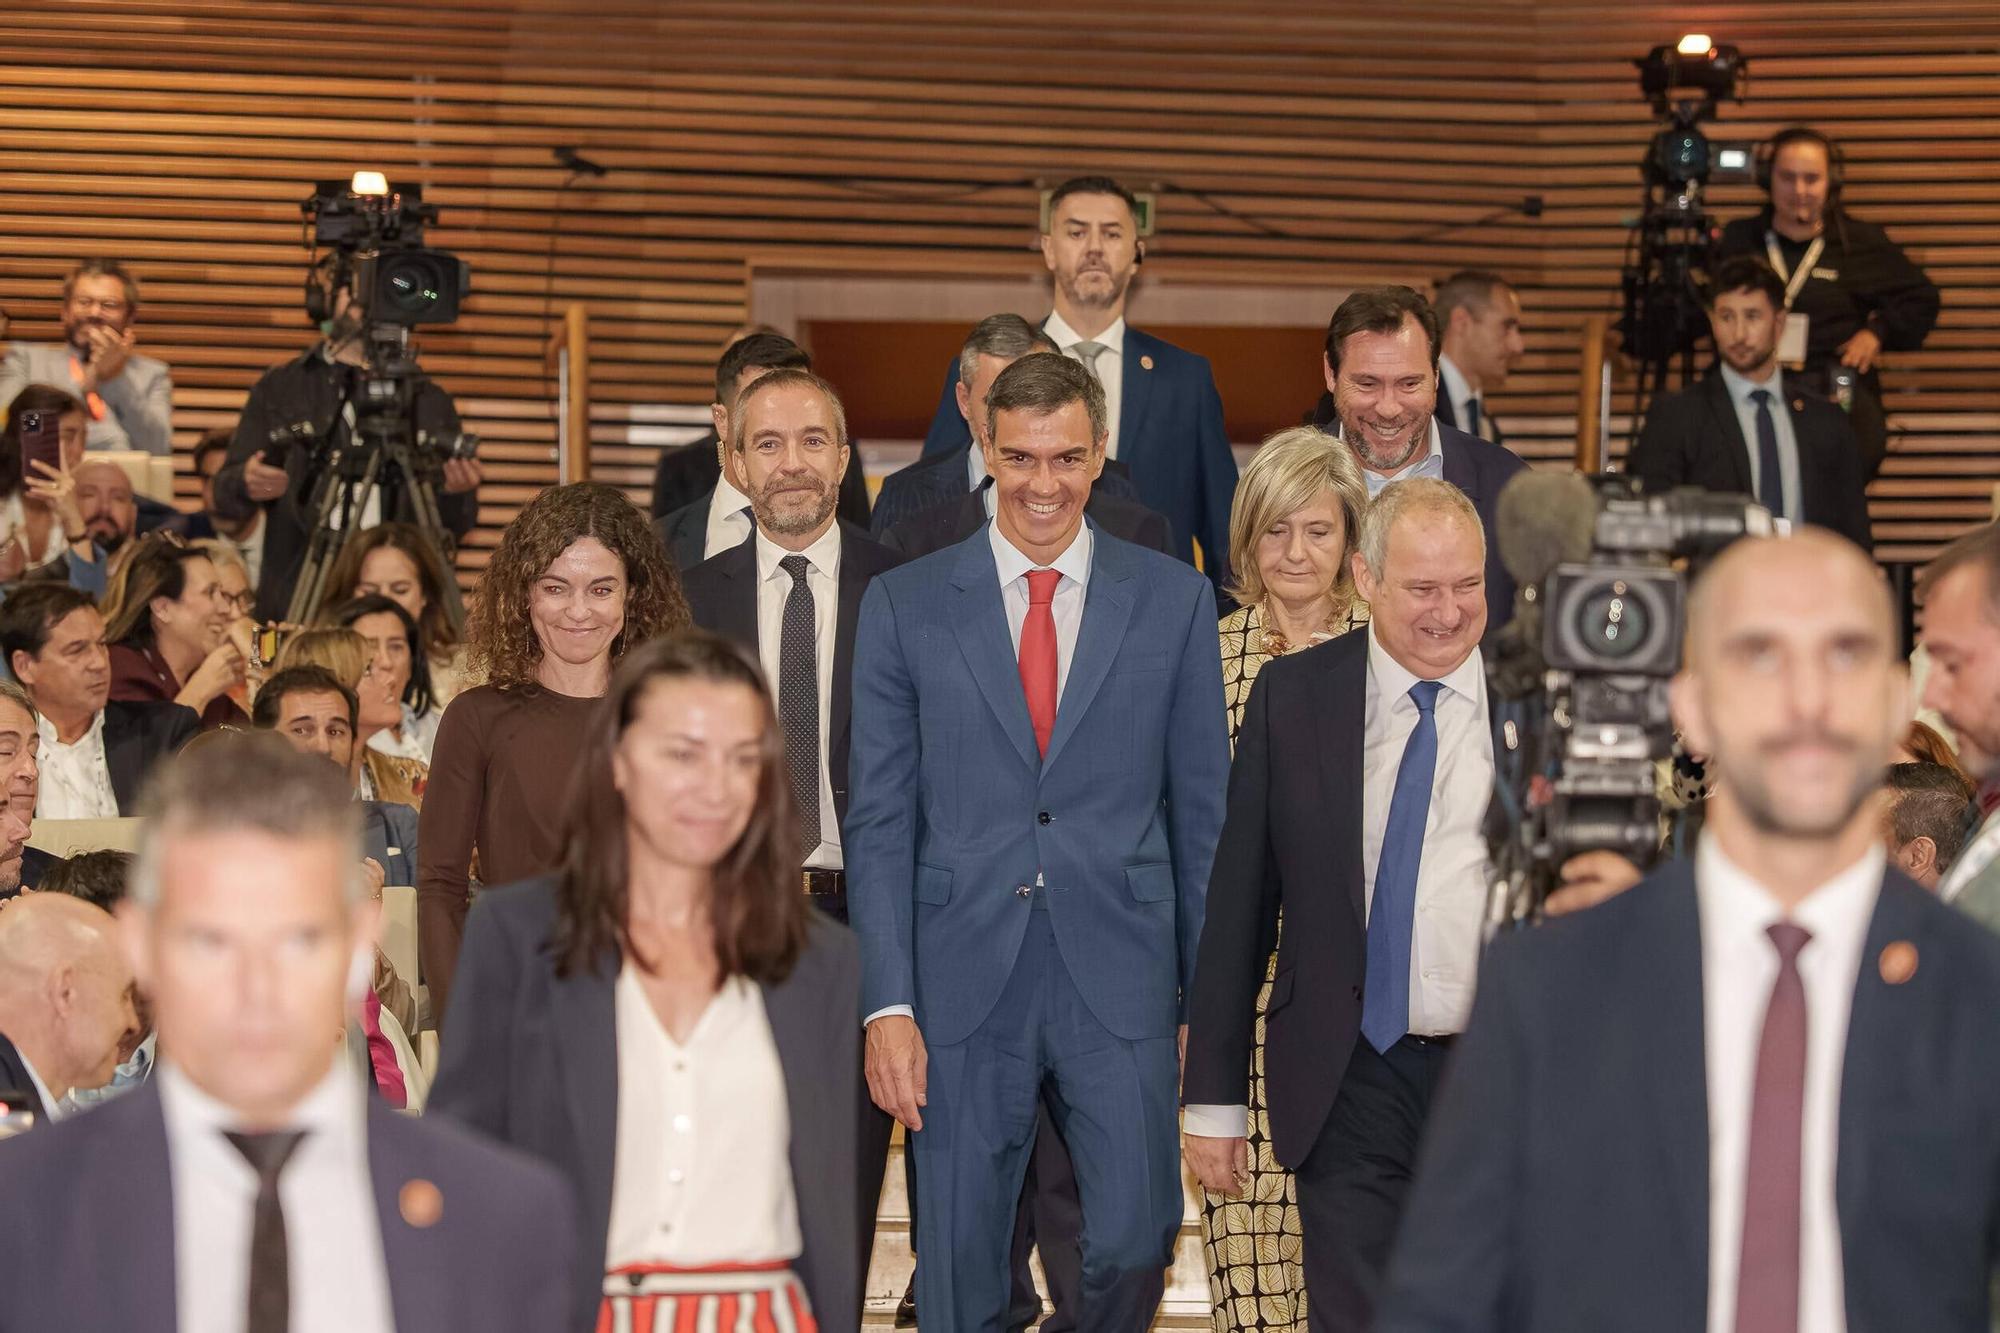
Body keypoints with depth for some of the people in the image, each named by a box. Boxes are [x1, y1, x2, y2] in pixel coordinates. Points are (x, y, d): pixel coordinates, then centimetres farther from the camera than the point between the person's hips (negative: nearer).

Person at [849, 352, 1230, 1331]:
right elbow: (879, 821, 1)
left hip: (1120, 980, 0)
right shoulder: (903, 605, 3)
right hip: (962, 983, 0)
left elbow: (1204, 810, 7)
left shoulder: (1174, 600, 4)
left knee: (1134, 1241, -6)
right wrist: (887, 1004, -7)